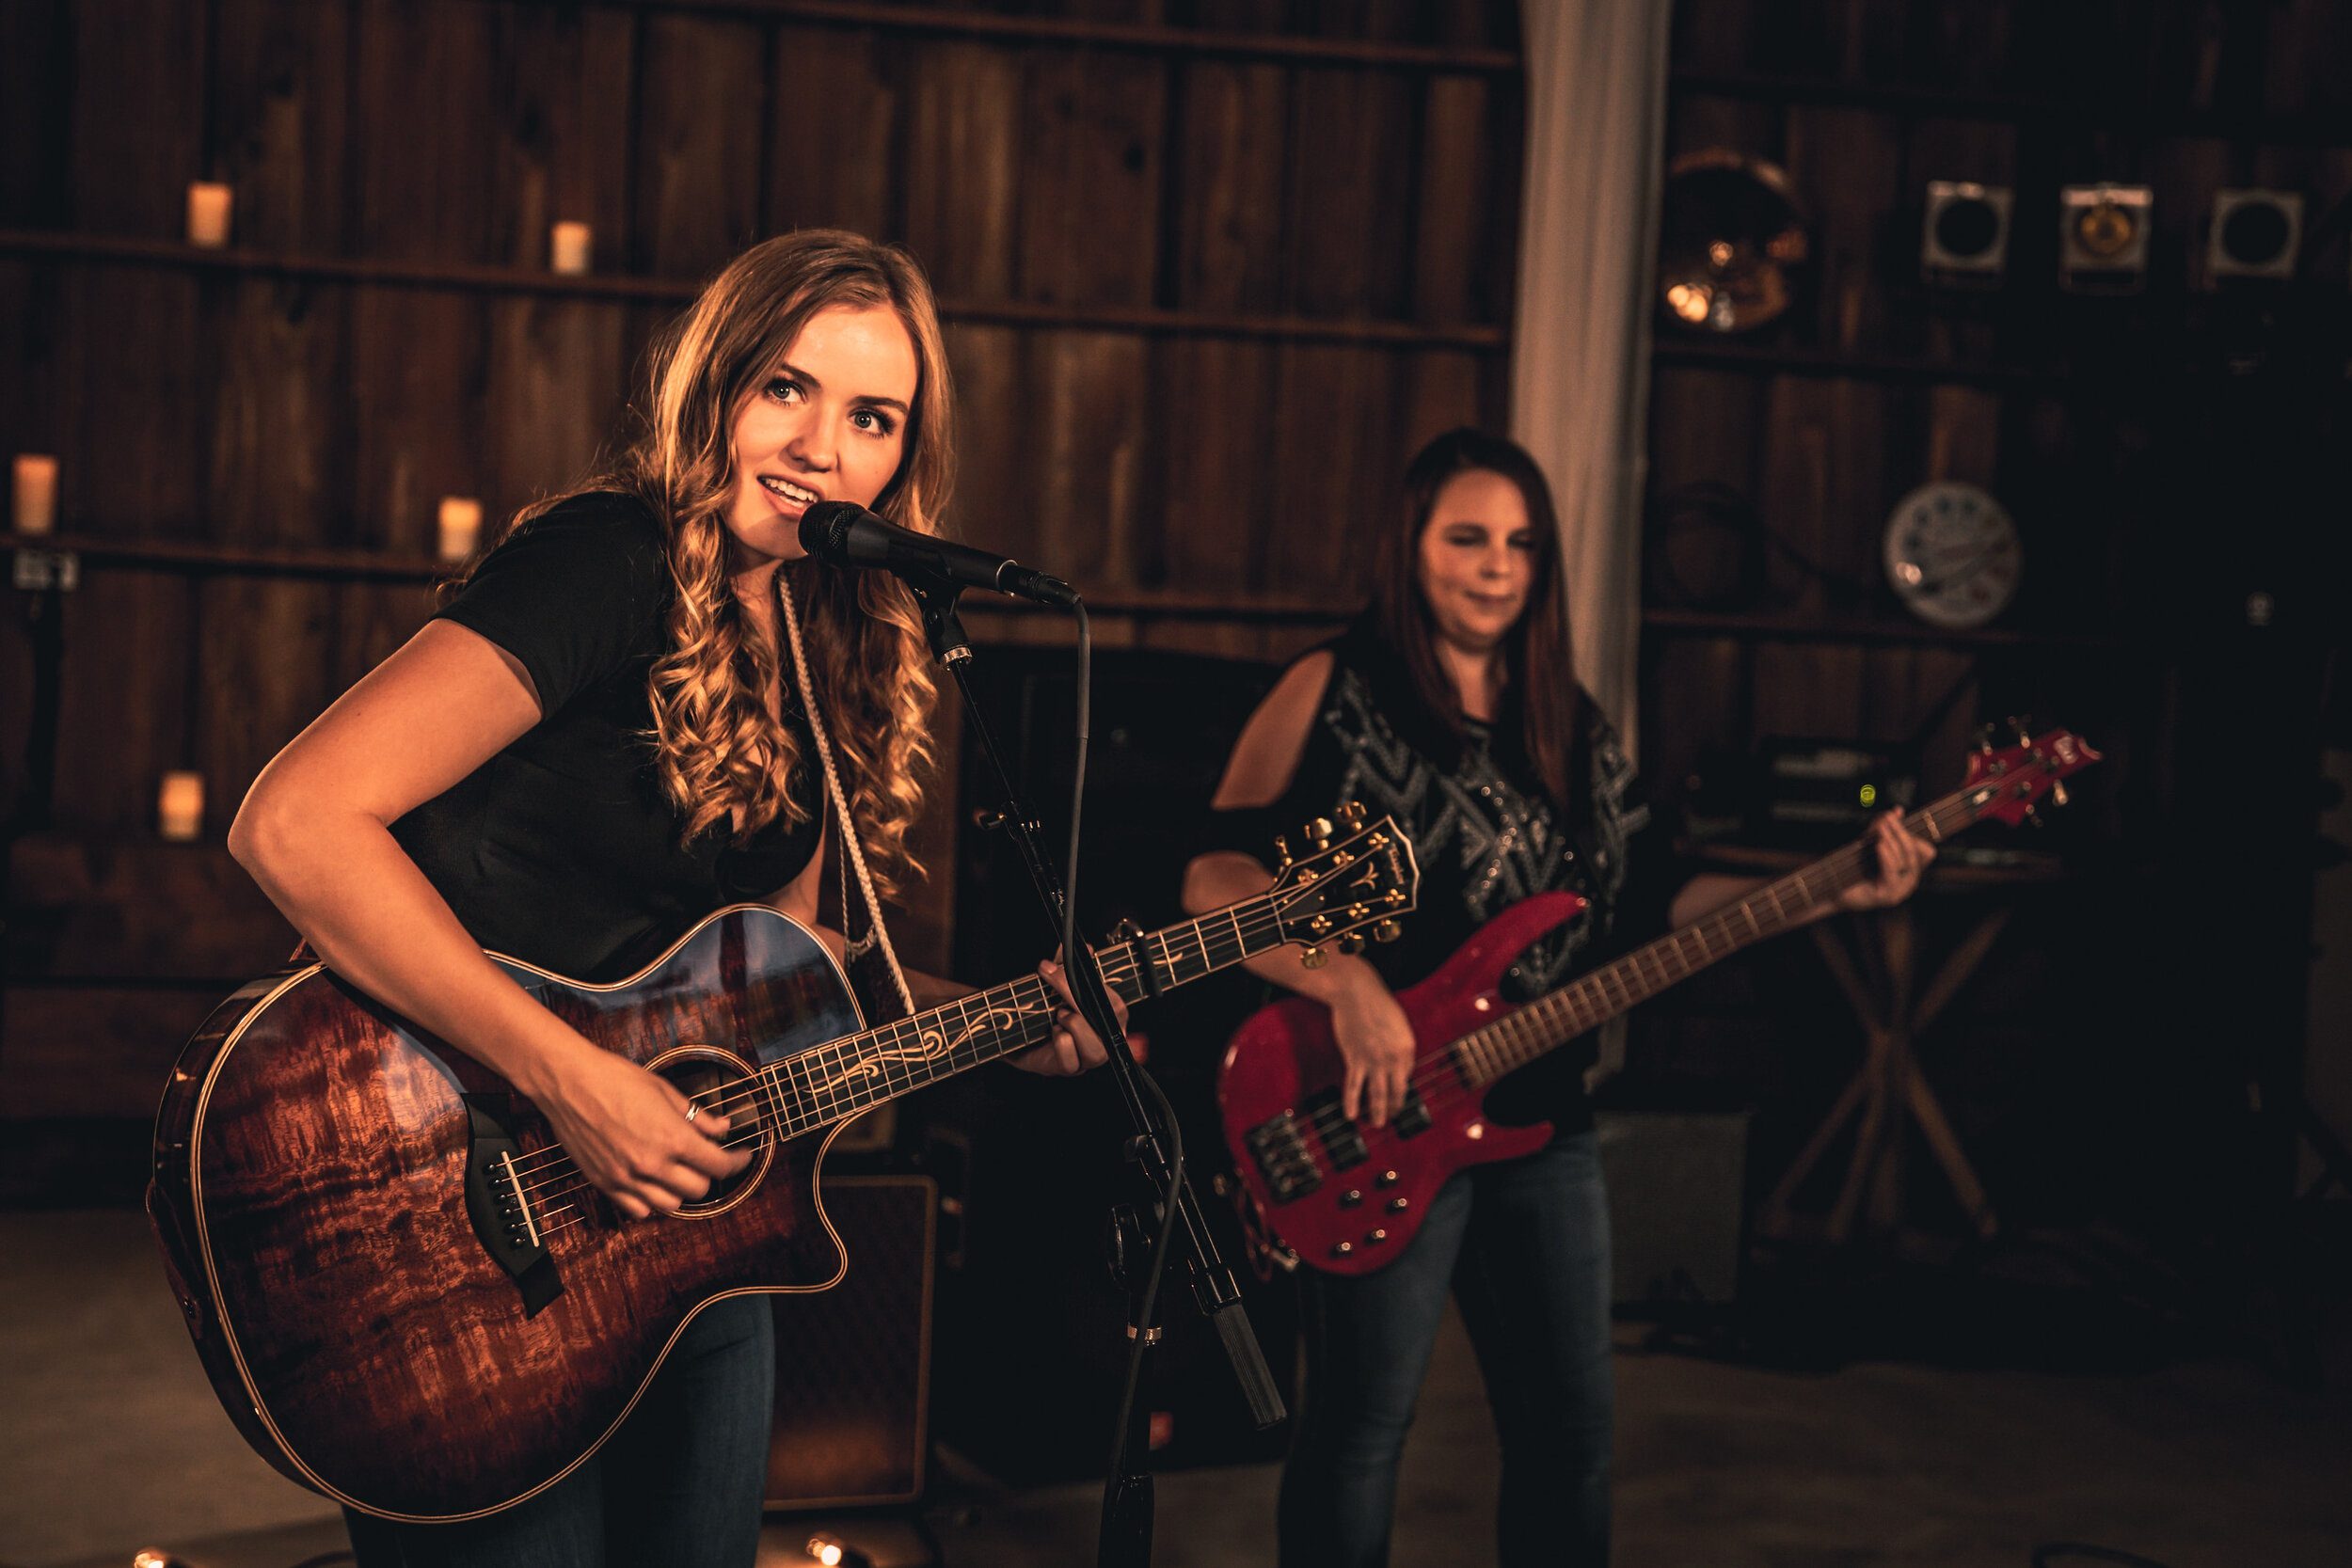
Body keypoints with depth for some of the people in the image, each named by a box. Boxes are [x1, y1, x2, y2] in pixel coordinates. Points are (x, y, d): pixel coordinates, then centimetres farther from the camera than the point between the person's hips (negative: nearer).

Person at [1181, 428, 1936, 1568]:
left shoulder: (1572, 726, 12)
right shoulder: (1336, 694, -6)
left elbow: (1650, 898, 11)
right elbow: (1215, 876, -13)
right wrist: (1346, 983, -26)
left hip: (1541, 1117, 6)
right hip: (1383, 1123, -6)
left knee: (1570, 1425, 14)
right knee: (1360, 1425, 1)